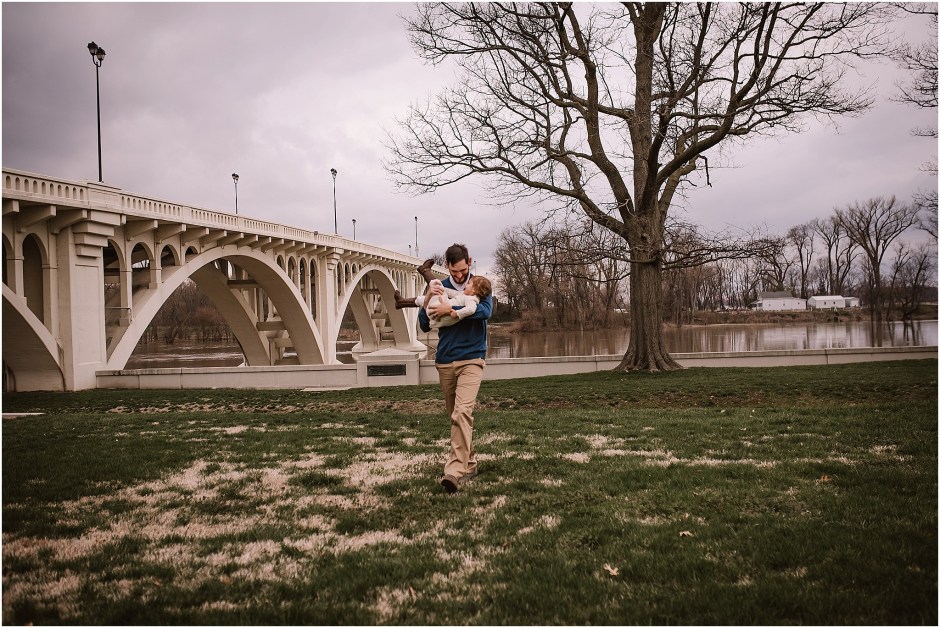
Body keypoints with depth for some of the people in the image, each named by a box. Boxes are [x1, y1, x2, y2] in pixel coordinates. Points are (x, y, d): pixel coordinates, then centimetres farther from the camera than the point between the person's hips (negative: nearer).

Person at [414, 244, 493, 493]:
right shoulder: (440, 288, 6)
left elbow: (485, 311, -19)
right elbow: (424, 325, 5)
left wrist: (451, 310, -25)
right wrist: (429, 299, -13)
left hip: (471, 360, -4)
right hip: (445, 361, 4)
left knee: (462, 413, -20)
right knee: (455, 416, 12)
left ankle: (455, 471, -25)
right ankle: (469, 463, 27)